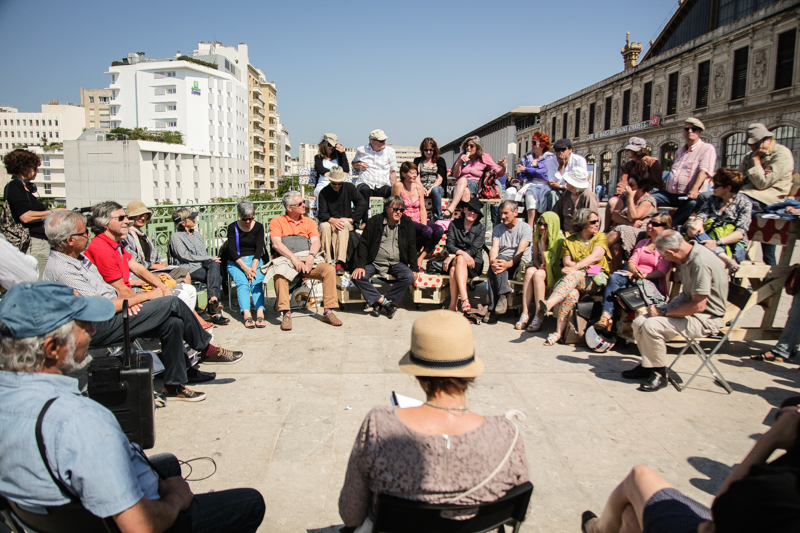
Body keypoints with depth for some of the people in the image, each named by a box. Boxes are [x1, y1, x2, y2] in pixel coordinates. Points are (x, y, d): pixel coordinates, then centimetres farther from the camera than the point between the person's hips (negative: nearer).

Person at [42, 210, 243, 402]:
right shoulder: (60, 269, -17)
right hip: (99, 329, -9)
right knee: (172, 303, -17)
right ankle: (207, 350, 1)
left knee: (174, 323, -10)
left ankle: (174, 384, 0)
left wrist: (127, 302, -2)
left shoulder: (79, 258, 14)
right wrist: (146, 296, -13)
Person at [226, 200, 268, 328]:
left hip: (255, 260, 1)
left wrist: (253, 268, -15)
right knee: (242, 283, -30)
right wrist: (245, 268, -17)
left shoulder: (258, 226, 10)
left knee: (257, 283, -28)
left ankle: (260, 313, -46)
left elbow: (259, 248, 0)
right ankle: (247, 315, -46)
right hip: (236, 262, -1)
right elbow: (232, 250, -4)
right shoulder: (232, 227, 6)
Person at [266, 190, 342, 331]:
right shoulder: (277, 222, 11)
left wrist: (311, 256, -15)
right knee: (279, 274, -37)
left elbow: (316, 241, 7)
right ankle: (286, 314, -33)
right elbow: (276, 243, -4)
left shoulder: (309, 222, 21)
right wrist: (294, 258, -17)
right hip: (285, 260, -3)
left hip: (307, 260, 3)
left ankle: (328, 312, -21)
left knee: (329, 269, -24)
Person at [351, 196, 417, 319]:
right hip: (374, 263, -1)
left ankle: (379, 303, -18)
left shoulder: (407, 223, 7)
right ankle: (384, 301, -19)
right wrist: (360, 266, -12)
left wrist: (413, 268, 0)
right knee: (358, 277, -26)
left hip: (396, 263, 1)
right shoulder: (374, 221, 1)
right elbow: (363, 244, -1)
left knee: (409, 277, -28)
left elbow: (412, 247, 10)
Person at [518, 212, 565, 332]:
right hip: (541, 268, 5)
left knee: (538, 274, -35)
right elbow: (535, 257, 8)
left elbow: (547, 262, -18)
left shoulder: (559, 240, -14)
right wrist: (539, 265, -14)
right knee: (530, 271, -30)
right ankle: (525, 314, -34)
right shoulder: (536, 236, 3)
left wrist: (543, 242, -20)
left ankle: (539, 317, -35)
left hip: (554, 273, -4)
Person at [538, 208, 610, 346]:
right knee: (572, 293, -35)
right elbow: (567, 263, 3)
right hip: (573, 280, 2)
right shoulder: (569, 241, 16)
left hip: (596, 280, -2)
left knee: (573, 275, -36)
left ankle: (548, 304, -53)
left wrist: (575, 267, -19)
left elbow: (596, 256, -8)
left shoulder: (601, 237, 11)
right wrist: (586, 267, -14)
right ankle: (559, 332, -37)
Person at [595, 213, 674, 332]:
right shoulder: (642, 243, 27)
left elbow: (661, 272, -6)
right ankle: (606, 316, -42)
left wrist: (644, 275, -23)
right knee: (614, 277, -28)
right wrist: (635, 271, -12)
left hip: (652, 281, -5)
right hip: (634, 276, 5)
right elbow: (632, 261, 13)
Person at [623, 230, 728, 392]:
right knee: (639, 322, -2)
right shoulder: (688, 255, 1)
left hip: (704, 318, -9)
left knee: (651, 326, -26)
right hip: (687, 303, 9)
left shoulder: (700, 263, -28)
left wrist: (664, 311, -19)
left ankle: (659, 374, -6)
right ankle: (647, 365, 18)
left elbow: (698, 306, -28)